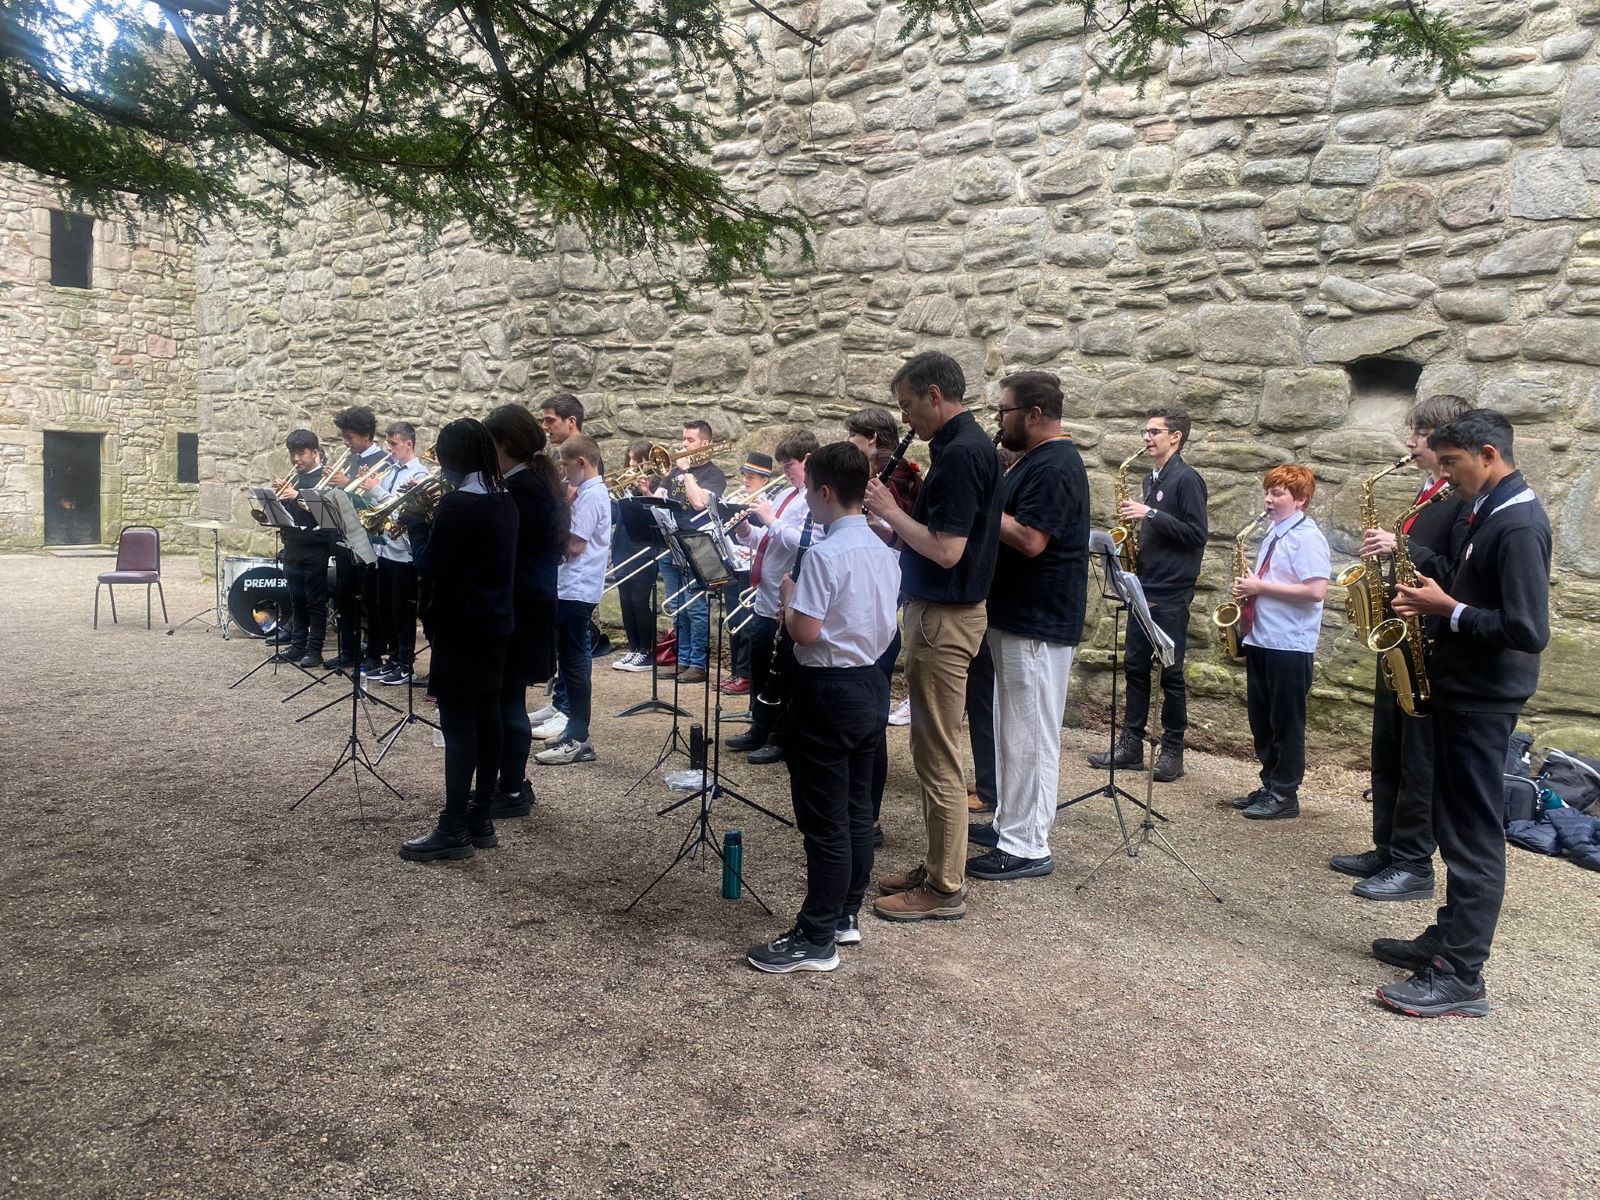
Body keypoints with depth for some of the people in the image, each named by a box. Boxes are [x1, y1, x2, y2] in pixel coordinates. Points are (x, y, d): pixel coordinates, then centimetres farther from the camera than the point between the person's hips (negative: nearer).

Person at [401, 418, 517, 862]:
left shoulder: (456, 504, -17)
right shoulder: (504, 501, 9)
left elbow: (429, 565, -15)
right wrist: (432, 519, 8)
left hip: (461, 627, -9)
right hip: (495, 624, 9)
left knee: (458, 724, -5)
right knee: (486, 718, 11)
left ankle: (454, 830, -1)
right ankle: (481, 818, 19)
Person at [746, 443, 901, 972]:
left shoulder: (824, 555, -19)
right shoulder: (883, 552, 8)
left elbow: (805, 632, -22)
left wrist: (787, 590, -5)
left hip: (828, 690, -9)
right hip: (871, 682, 9)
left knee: (825, 819, -3)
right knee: (857, 808, 16)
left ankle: (816, 940, 5)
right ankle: (846, 914, 29)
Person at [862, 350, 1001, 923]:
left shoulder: (961, 452, -19)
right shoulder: (967, 445, 12)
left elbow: (947, 549, -25)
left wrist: (890, 511, -13)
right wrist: (894, 512, 5)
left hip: (945, 618, -10)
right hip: (940, 611, 10)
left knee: (937, 755, -2)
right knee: (931, 748, 17)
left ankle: (945, 888, 9)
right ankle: (937, 865, 28)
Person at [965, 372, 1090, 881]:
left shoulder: (1055, 466, -17)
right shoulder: (1034, 460, 16)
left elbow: (1029, 539, -26)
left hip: (1039, 623, -11)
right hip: (1016, 616, 11)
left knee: (1029, 734, -5)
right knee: (1014, 728, 17)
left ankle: (1027, 848, 2)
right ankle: (1010, 823, 29)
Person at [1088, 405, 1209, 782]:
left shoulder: (1187, 478, -8)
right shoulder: (1150, 479, 16)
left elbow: (1197, 534, -15)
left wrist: (1151, 514, -18)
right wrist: (1135, 521, 3)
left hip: (1172, 592, -8)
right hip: (1144, 587, 8)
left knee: (1171, 673, -1)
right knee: (1134, 666, 8)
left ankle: (1172, 751, 8)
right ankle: (1131, 744, 14)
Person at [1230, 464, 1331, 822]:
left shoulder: (1307, 537, -12)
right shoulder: (1273, 534, 14)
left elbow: (1316, 591, -22)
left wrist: (1261, 587, -18)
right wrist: (1248, 590, 5)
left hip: (1290, 645, -8)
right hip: (1261, 640, 8)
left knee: (1286, 723, 2)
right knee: (1261, 722, 13)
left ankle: (1284, 795, 12)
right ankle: (1270, 785, 24)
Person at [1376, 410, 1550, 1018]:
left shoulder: (1518, 524, -19)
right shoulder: (1490, 511, 12)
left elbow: (1527, 630, -25)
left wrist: (1448, 609, -17)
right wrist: (1434, 600, 3)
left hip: (1483, 697, -10)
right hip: (1463, 688, 10)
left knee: (1473, 833, -5)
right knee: (1456, 825, 16)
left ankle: (1461, 977, 1)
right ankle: (1450, 937, 28)